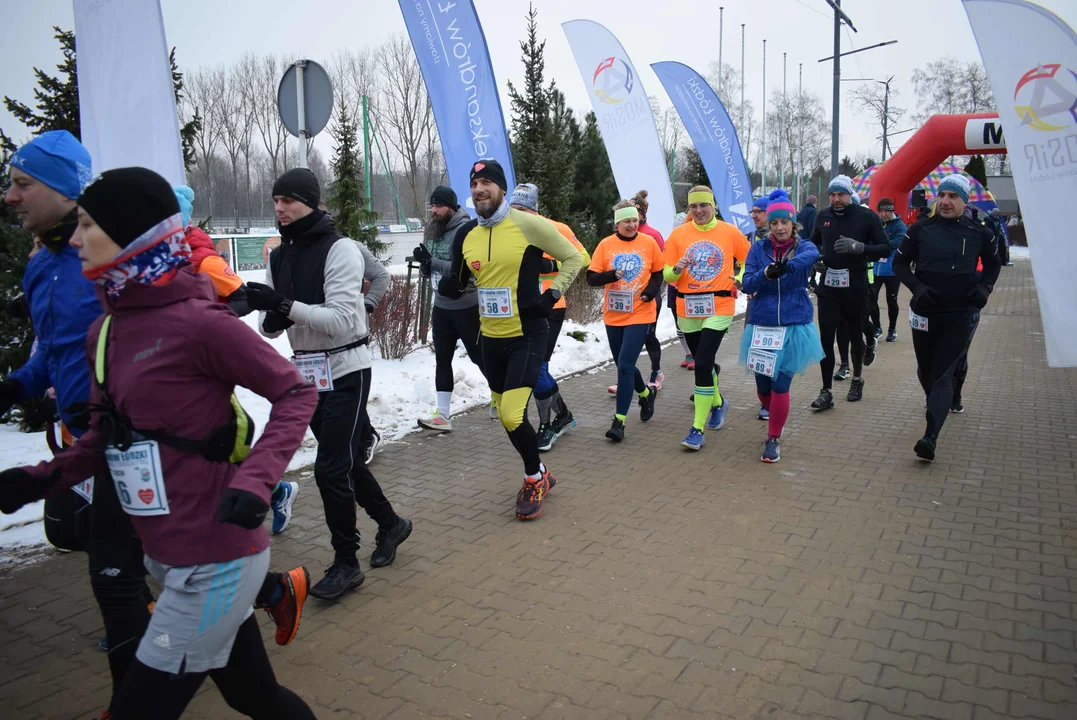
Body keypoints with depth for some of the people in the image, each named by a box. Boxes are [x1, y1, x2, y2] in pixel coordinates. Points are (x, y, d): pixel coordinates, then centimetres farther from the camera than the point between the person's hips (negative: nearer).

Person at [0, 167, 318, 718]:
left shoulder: (196, 321, -18)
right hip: (168, 558, 7)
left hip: (214, 563, -7)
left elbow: (295, 393, -13)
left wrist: (254, 481, -24)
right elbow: (109, 434, 13)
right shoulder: (104, 330, 7)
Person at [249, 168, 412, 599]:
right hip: (307, 373, 7)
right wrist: (271, 319, -16)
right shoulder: (278, 257, 7)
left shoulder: (340, 250, -14)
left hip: (345, 372, -7)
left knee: (331, 468, -8)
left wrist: (286, 306, -32)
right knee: (346, 461, 16)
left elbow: (342, 320, -23)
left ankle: (346, 563, 10)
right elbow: (271, 327, 7)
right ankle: (390, 524, 38)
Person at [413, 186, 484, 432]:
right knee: (442, 359, 7)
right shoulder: (432, 229, 7)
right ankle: (443, 414, 12)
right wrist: (424, 264, -10)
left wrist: (432, 261, -26)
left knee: (480, 356, 5)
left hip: (467, 307, -7)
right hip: (441, 306, 7)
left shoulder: (465, 230, -17)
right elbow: (430, 270, 13)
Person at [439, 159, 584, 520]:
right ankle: (539, 476, 36)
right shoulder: (466, 236, 5)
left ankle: (535, 477, 13)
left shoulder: (529, 224, -12)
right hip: (491, 338, 6)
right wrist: (450, 286, -7)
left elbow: (573, 258, -3)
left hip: (527, 336, -6)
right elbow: (458, 284, 15)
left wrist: (553, 294, -12)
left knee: (512, 416, -15)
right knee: (505, 417, 14)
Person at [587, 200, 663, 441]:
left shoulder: (649, 242, -2)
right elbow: (591, 278, -5)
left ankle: (619, 421, -5)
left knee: (625, 365, -12)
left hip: (640, 314, -3)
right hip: (613, 315, 3)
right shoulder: (606, 245, -2)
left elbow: (659, 272, 9)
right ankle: (646, 393, 46)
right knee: (624, 365, 16)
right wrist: (612, 275, -22)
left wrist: (651, 291, -10)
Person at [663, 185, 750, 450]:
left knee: (702, 363, -14)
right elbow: (667, 276, 2)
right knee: (703, 362, 17)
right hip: (688, 308, 3)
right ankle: (717, 403, 46)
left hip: (719, 307, -3)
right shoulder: (678, 234, 1)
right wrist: (677, 269, -19)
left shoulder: (730, 232, -1)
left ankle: (698, 428, -7)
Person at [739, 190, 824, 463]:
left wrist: (787, 266, -49)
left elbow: (812, 255, -27)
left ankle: (773, 440, 12)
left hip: (793, 326, -2)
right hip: (761, 326, 2)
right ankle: (775, 418, 41)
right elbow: (747, 284, -6)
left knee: (780, 385, -5)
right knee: (763, 386, 9)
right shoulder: (758, 249, 3)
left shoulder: (803, 247, -2)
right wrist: (765, 273, -28)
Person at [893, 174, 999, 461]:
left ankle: (930, 437, -18)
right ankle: (936, 403, 48)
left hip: (961, 315, -2)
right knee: (925, 369, 15)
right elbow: (900, 262, 5)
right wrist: (916, 287, -11)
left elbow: (993, 263, 16)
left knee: (943, 373, -10)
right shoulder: (921, 229, -2)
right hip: (925, 312, 2)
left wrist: (985, 287, -2)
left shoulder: (979, 233, -1)